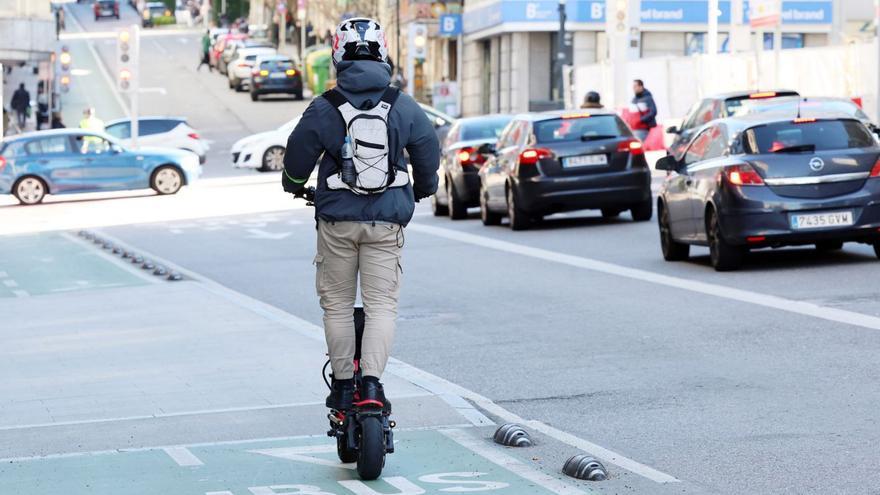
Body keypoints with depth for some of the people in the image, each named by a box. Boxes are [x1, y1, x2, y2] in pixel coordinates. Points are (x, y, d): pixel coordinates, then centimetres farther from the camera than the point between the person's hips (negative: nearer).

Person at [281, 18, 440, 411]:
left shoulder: (323, 108, -5)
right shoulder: (403, 106, -1)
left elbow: (299, 154, 5)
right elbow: (428, 152, 10)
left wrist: (294, 186, 28)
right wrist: (423, 188, 32)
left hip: (337, 220, 0)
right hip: (386, 220, 1)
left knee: (337, 305, 11)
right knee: (382, 305, 2)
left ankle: (342, 385, 13)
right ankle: (372, 382, -14)